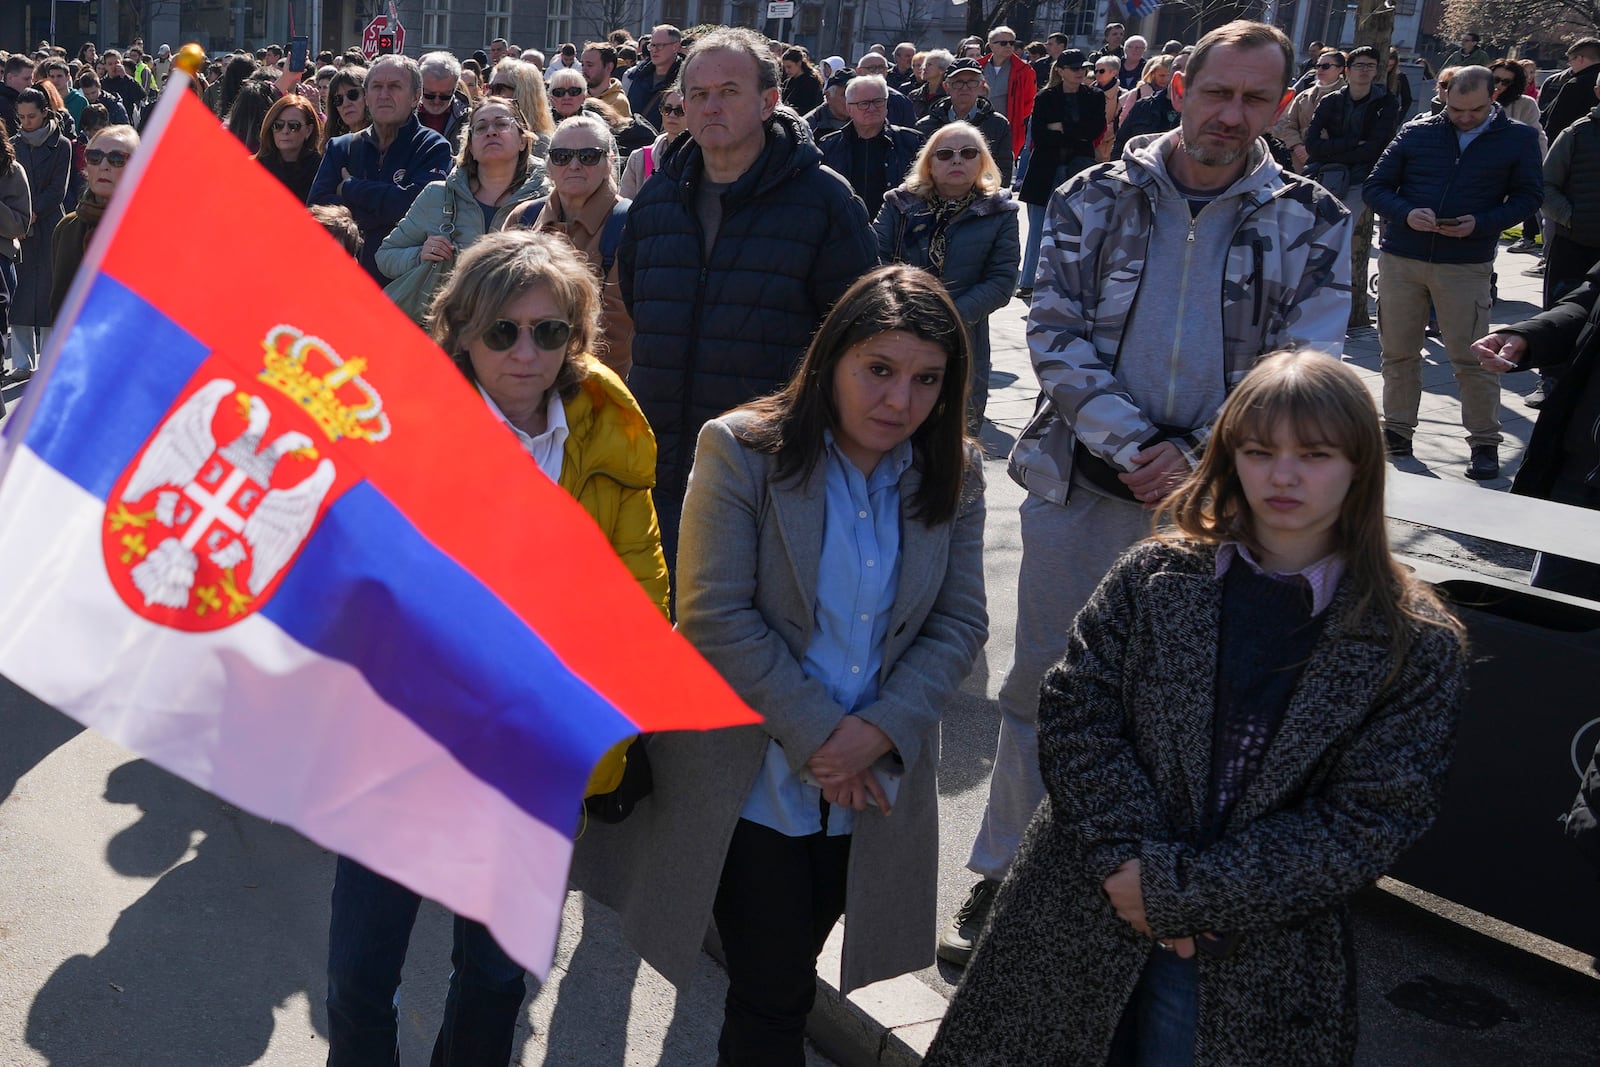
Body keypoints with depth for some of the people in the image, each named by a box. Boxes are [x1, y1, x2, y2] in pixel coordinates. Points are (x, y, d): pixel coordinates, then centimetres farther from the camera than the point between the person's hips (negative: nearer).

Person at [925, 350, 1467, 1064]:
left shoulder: (1417, 646, -6)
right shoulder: (1156, 577, 0)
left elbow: (1372, 820, -10)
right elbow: (1075, 713, -4)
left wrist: (1180, 892, -15)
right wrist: (1134, 861, -17)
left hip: (1259, 966, -2)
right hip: (1086, 920, 2)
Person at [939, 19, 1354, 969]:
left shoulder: (1312, 226, 3)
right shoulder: (1095, 202, 3)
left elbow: (1304, 368, -2)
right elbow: (1055, 333, -4)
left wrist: (1198, 459, -14)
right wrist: (1136, 446, -14)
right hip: (1084, 489, 1)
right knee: (1041, 687, 7)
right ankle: (1004, 879, 22)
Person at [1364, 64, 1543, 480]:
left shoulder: (1518, 139, 4)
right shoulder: (1417, 133, 6)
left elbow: (1528, 195, 3)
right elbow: (1375, 187, 6)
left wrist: (1481, 223, -14)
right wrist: (1406, 213, -15)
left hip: (1467, 265, -2)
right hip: (1401, 259, 2)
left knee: (1471, 357, -4)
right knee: (1398, 352, 8)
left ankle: (1485, 443, 5)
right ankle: (1397, 430, 22)